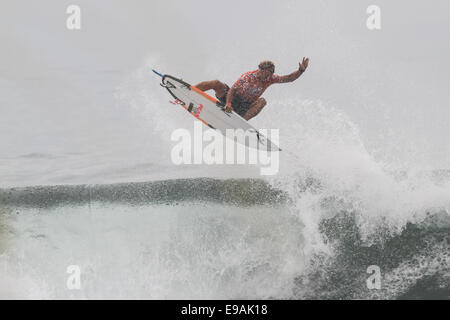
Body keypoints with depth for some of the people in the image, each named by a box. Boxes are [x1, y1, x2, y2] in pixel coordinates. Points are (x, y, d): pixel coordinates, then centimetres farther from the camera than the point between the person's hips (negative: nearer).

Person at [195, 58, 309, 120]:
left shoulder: (271, 78, -3)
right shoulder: (248, 76, -17)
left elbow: (289, 78, -3)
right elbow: (232, 90, -24)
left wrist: (301, 70, -21)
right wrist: (228, 103, -42)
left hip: (245, 108, 3)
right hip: (232, 99, -3)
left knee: (262, 101, -25)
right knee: (217, 84, -24)